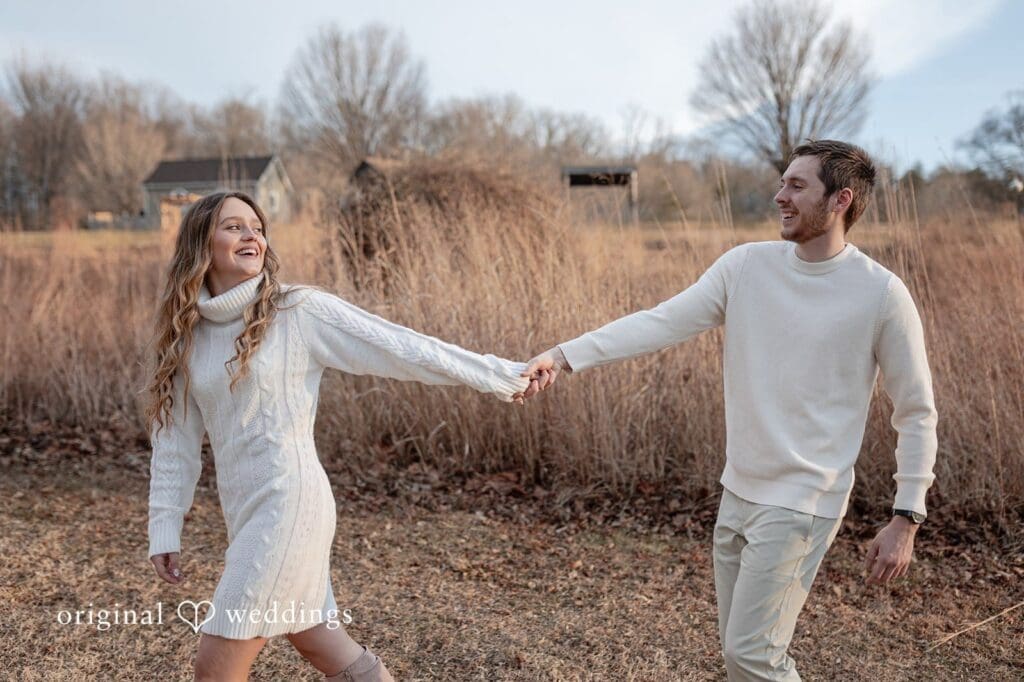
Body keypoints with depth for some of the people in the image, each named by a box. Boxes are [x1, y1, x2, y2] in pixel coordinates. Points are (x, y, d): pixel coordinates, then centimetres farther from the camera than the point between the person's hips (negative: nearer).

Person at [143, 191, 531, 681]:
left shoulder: (299, 311, -9)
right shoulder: (186, 334, 7)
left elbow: (401, 349, -7)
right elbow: (174, 437, 10)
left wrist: (499, 375, -5)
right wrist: (165, 528, 7)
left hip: (289, 502, -6)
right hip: (245, 512, 6)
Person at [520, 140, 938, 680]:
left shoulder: (881, 294, -11)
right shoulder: (747, 265, -1)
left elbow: (916, 413, -4)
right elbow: (663, 322, -9)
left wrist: (906, 519, -8)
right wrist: (565, 356, -21)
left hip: (802, 503, -5)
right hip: (737, 492, 5)